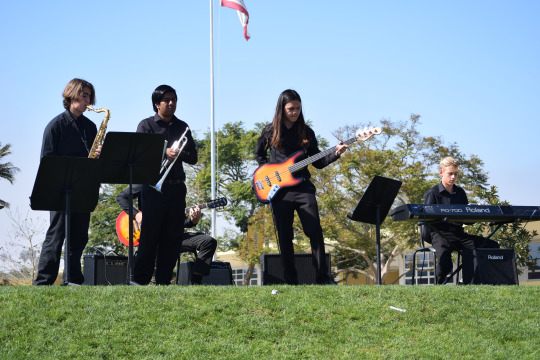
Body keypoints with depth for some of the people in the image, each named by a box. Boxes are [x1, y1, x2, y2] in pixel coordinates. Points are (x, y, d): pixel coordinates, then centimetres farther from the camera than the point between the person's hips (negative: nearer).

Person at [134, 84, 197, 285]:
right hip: (154, 186, -4)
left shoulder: (182, 127, 16)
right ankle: (140, 280, -3)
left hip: (176, 187, 4)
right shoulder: (146, 125, 5)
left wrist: (178, 153, -10)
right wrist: (164, 152, -22)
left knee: (172, 237, 3)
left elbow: (193, 157, 12)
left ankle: (163, 281, 8)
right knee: (149, 235, -6)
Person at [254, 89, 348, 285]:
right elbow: (259, 154, 22)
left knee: (315, 231, -11)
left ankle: (322, 276, -5)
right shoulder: (270, 131, 7)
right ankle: (291, 281, 8)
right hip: (279, 190, 0)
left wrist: (335, 154, -10)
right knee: (285, 237, 2)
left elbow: (318, 162, 7)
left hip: (302, 186, 0)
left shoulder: (306, 132, 9)